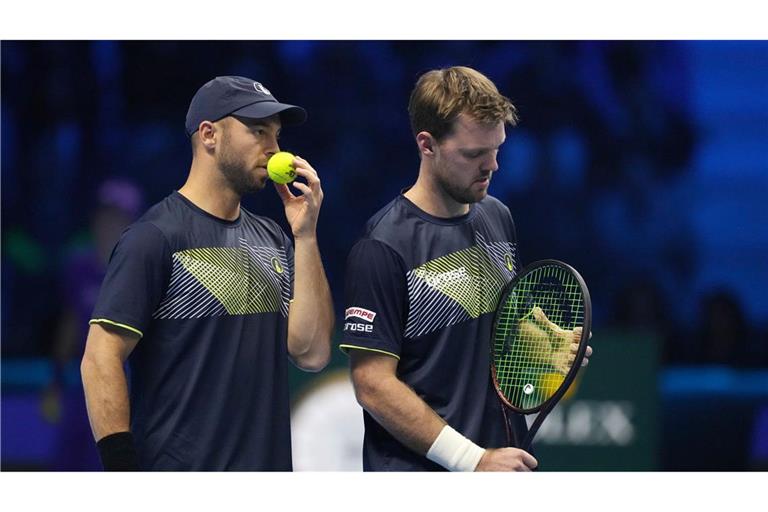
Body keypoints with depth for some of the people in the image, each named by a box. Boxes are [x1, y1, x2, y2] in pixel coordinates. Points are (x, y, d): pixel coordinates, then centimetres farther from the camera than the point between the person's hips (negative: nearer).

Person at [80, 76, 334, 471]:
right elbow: (100, 361, -13)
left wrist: (305, 234, -2)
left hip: (268, 465, 6)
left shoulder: (273, 240, 12)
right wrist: (124, 483, -19)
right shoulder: (155, 237, -8)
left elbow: (311, 353, 2)